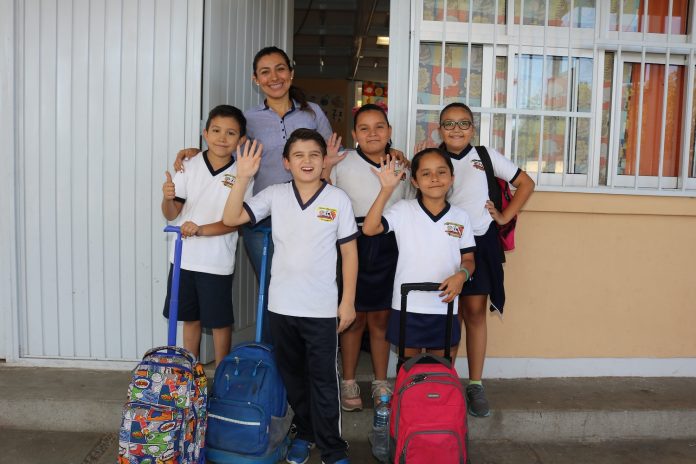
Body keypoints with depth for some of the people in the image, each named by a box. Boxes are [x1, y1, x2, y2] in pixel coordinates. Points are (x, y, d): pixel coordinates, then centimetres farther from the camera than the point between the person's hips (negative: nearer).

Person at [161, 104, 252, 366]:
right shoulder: (189, 167, -2)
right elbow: (172, 214, 0)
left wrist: (201, 230, -22)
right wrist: (168, 198, -22)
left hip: (217, 262, -2)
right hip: (185, 257, 3)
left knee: (220, 322, 8)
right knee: (190, 318, 16)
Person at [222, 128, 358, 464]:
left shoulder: (338, 199, -5)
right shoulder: (275, 195, -1)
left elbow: (349, 252, -1)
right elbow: (231, 218, -7)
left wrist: (348, 301, -2)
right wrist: (243, 177, -18)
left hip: (322, 309, -3)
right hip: (281, 306, 3)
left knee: (323, 380, 5)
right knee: (292, 376, 18)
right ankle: (304, 433, 38)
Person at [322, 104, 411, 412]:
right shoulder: (342, 162, -2)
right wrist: (326, 166, -18)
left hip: (388, 248, 3)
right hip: (354, 246, -2)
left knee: (380, 317, 11)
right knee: (355, 317, 6)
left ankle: (380, 382, 25)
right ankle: (348, 383, 21)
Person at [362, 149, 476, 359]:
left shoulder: (461, 217, 2)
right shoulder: (403, 210, -5)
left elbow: (468, 259, 6)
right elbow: (369, 229, -18)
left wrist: (461, 275, -16)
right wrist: (387, 190, -23)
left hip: (444, 309, 2)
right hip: (407, 308, -1)